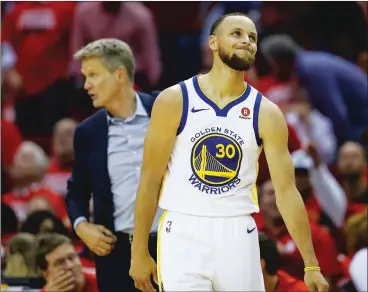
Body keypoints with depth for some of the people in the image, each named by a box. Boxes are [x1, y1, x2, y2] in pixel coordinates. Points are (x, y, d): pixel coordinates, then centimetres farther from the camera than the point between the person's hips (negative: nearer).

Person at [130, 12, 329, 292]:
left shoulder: (266, 113, 2)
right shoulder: (174, 101, -3)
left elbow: (286, 190, 1)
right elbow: (150, 178, -1)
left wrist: (311, 265, -3)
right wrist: (139, 251, -4)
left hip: (238, 237, 2)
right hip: (183, 236, -2)